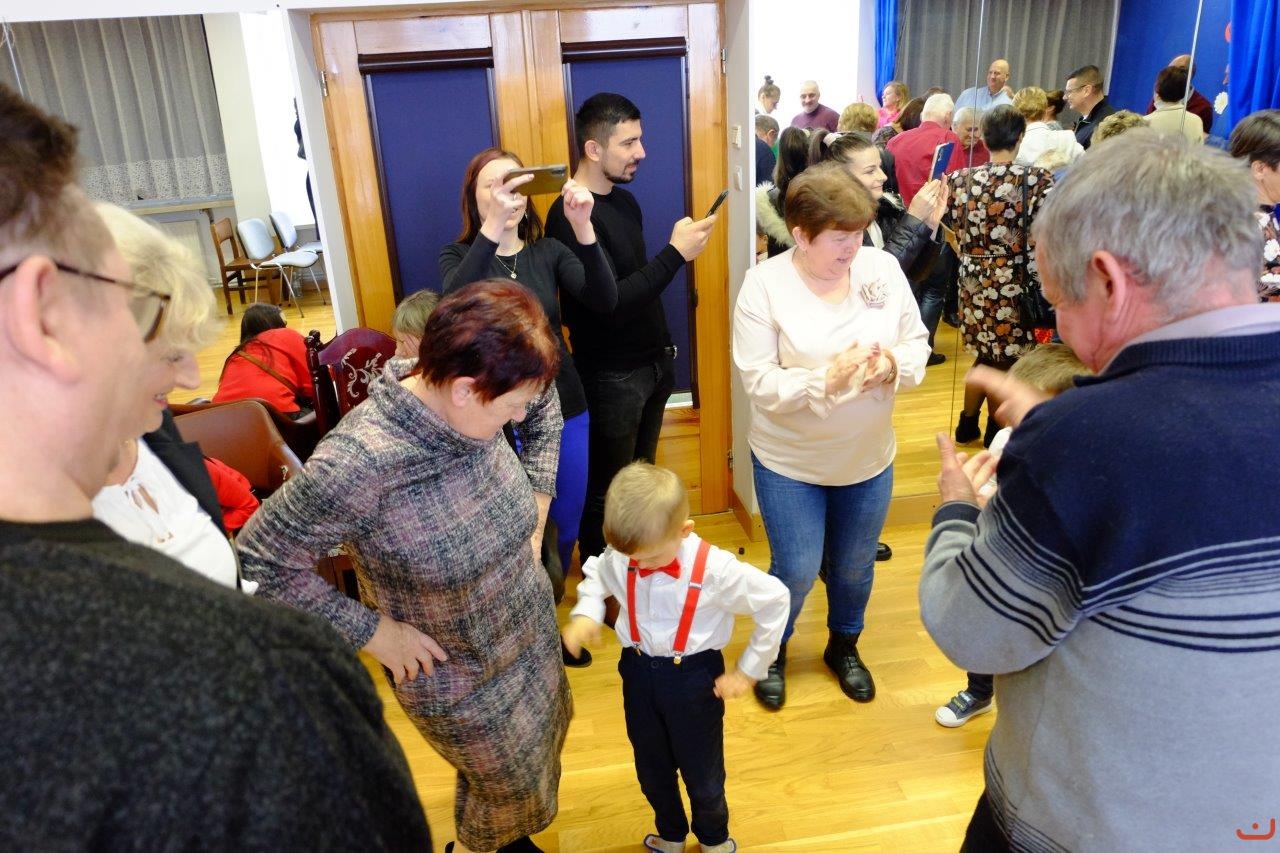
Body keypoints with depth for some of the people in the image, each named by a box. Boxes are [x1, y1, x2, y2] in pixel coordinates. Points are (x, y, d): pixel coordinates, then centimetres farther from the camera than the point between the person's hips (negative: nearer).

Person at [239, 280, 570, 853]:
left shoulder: (476, 407, -19)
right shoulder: (358, 463, -37)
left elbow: (546, 409, 4)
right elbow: (260, 558, -26)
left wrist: (536, 504, -1)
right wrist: (371, 632, -22)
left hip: (533, 623, 6)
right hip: (458, 675, -6)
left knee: (547, 737, 29)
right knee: (509, 786, 18)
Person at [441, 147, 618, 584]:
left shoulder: (549, 252, 2)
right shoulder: (459, 255, -4)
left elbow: (604, 301, -16)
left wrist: (583, 227, -32)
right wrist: (493, 226, -42)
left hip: (563, 411, 3)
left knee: (565, 525, 15)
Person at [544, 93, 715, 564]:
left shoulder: (624, 199, 8)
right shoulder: (569, 215, -20)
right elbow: (607, 302, -27)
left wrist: (664, 346, 15)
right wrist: (676, 252, -26)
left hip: (652, 363, 8)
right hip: (612, 376, -8)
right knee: (608, 491, 6)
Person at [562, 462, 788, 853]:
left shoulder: (714, 569, -28)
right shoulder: (619, 558, -16)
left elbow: (774, 600, -16)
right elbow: (596, 576, 8)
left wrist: (748, 669, -11)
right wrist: (585, 613, -13)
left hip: (694, 677, -3)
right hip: (638, 671, 4)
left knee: (702, 770, 18)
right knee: (651, 768, 23)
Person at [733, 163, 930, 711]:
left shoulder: (882, 267, -7)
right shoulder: (764, 284, -16)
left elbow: (918, 342, -1)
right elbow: (759, 381, -19)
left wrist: (894, 363, -23)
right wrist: (826, 380, -32)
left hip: (869, 458, 4)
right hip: (789, 462, -3)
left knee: (855, 567, 20)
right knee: (797, 571, 6)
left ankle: (844, 647, 49)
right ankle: (772, 652, 38)